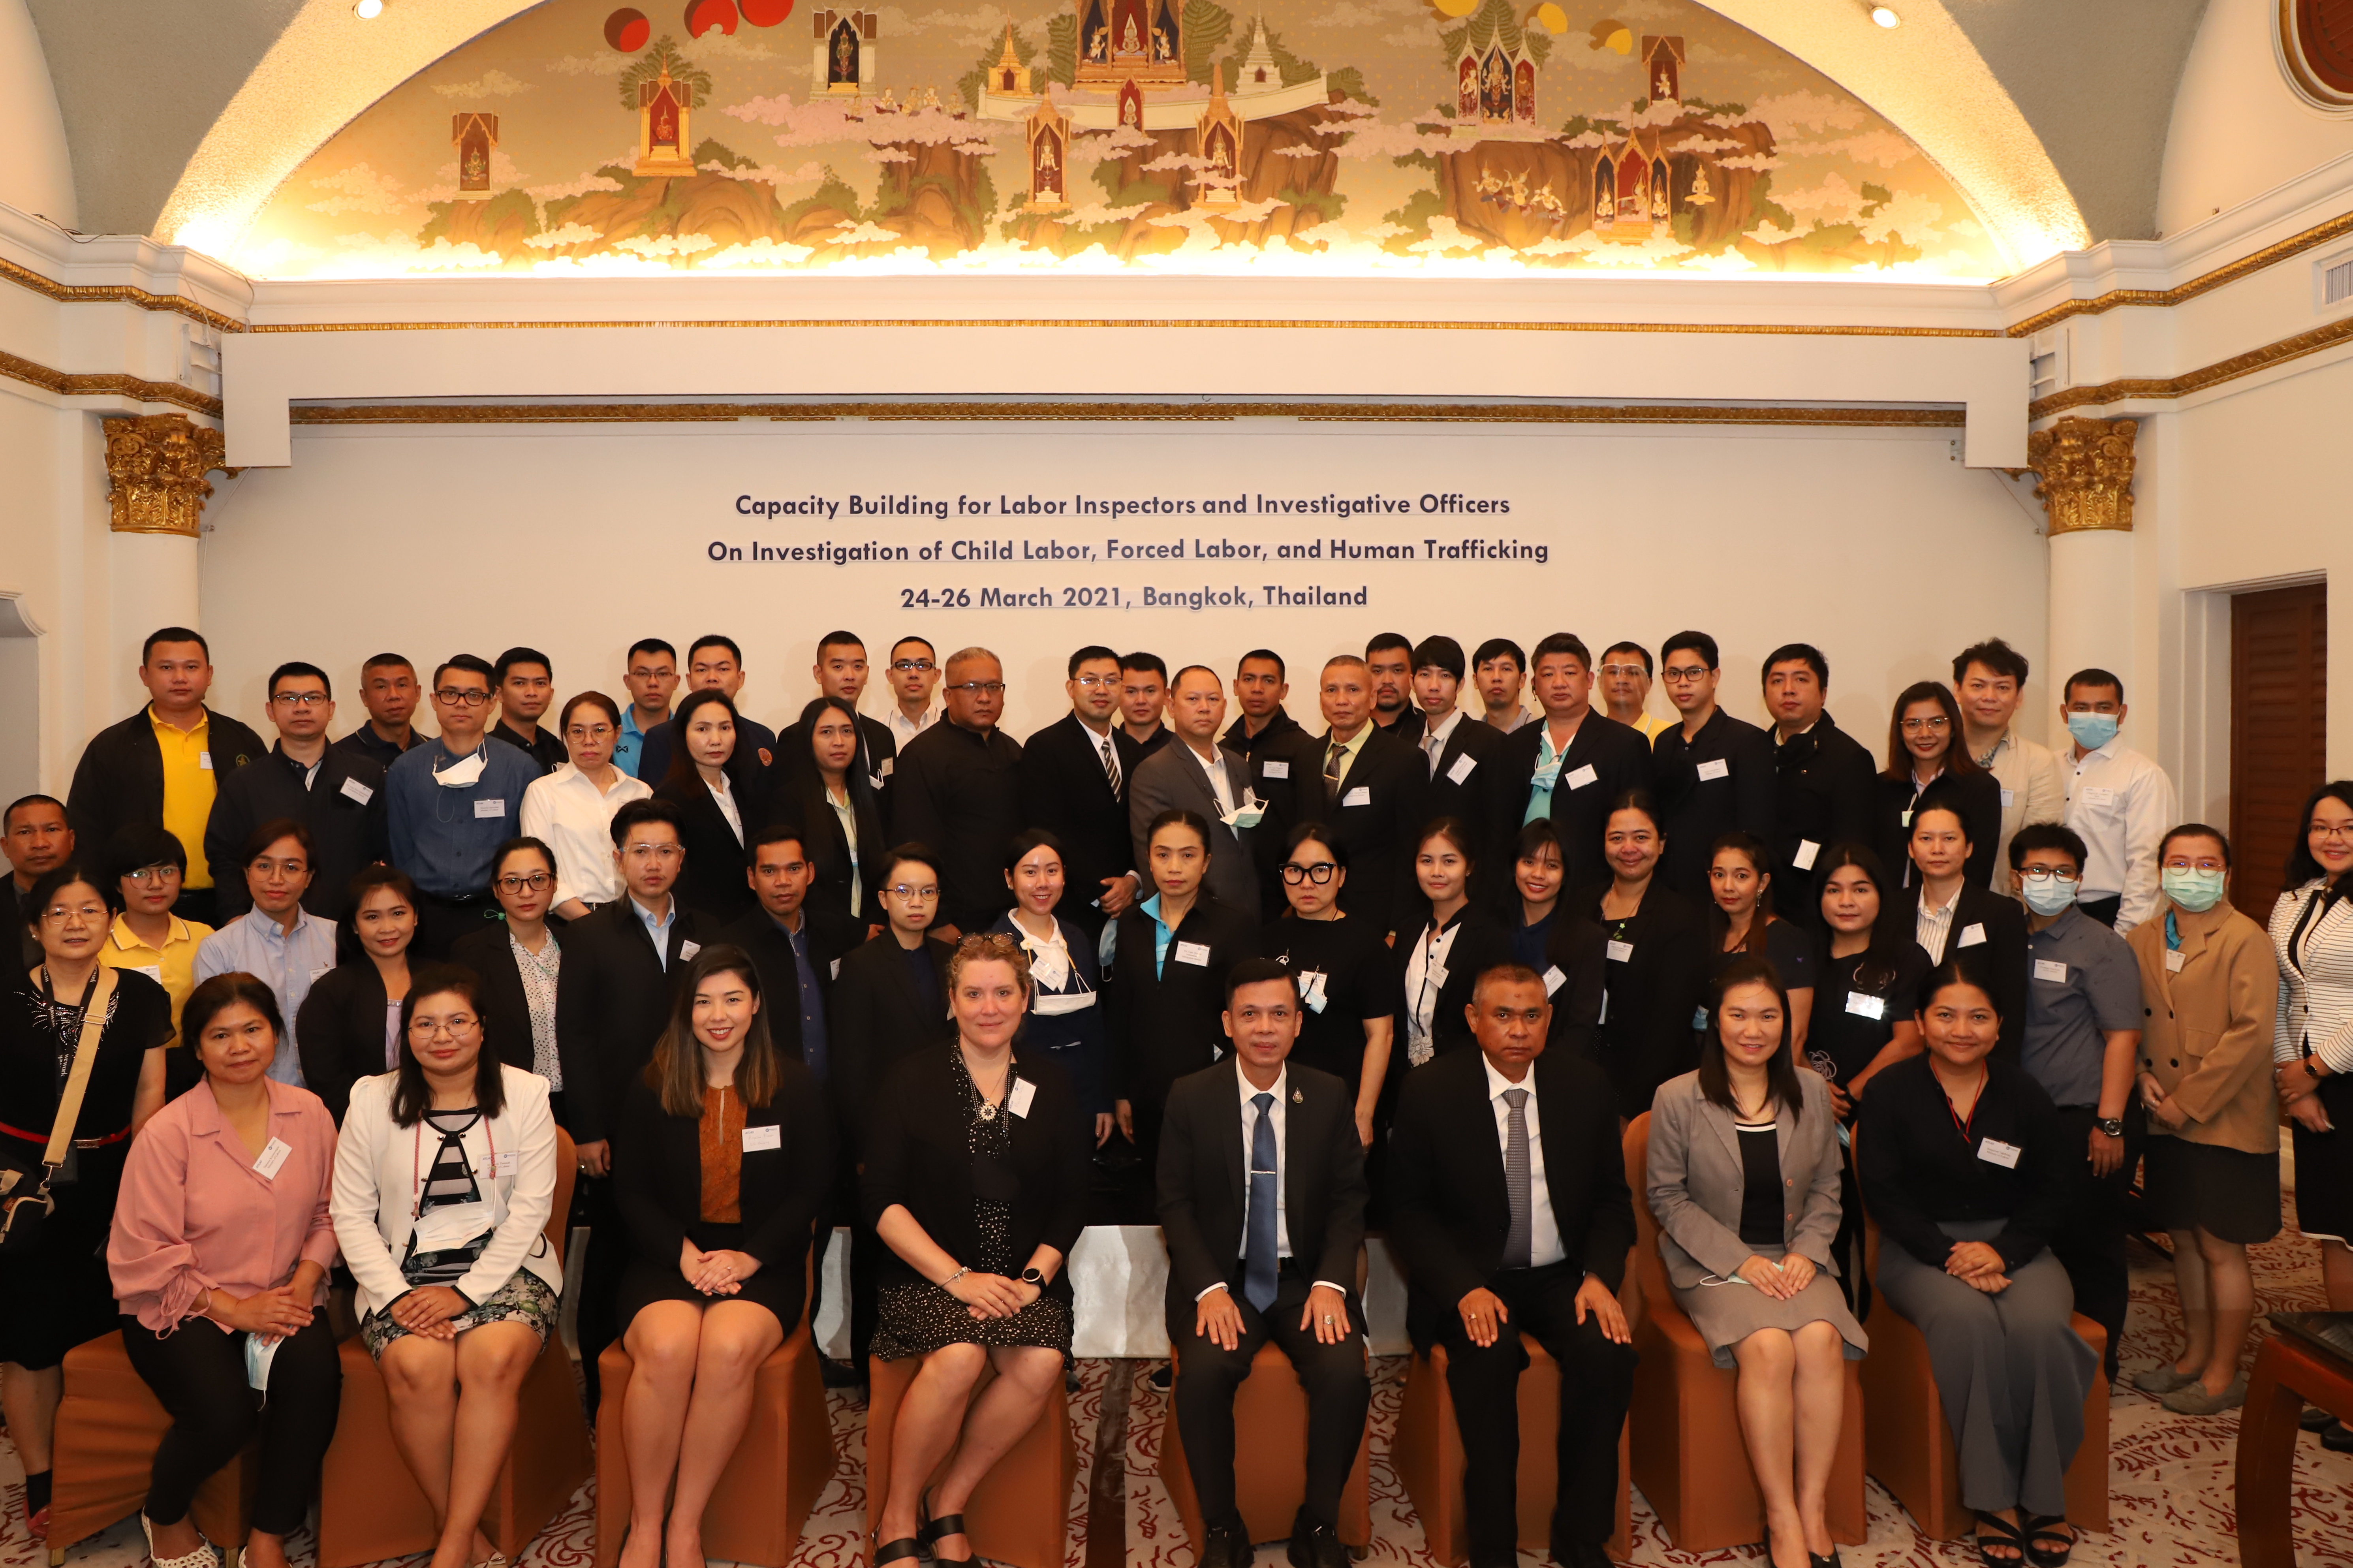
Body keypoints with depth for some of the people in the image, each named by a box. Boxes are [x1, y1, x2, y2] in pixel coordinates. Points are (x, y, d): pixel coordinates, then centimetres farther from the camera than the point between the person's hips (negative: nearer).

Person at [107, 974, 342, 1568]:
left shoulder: (310, 1114, 3)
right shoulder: (167, 1132, -8)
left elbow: (328, 1214, 8)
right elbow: (144, 1254, -9)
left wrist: (302, 1285, -10)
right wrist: (234, 1309, -14)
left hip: (282, 1300, 3)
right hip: (179, 1309, -2)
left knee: (316, 1374, -29)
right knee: (224, 1411, -28)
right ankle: (165, 1517, 10)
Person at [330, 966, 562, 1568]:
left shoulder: (524, 1094, 2)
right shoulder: (373, 1100, 6)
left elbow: (530, 1209, -3)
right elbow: (352, 1214, 3)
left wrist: (466, 1293, -13)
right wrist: (397, 1296, -11)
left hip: (502, 1265, -1)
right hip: (404, 1271, 1)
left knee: (493, 1359, -31)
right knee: (417, 1366, -29)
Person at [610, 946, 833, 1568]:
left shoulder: (796, 1088, 6)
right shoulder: (651, 1089, 9)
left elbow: (812, 1189, 3)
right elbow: (632, 1191, 6)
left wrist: (748, 1257, -10)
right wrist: (684, 1253, -10)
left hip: (761, 1263, -1)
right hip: (669, 1257, 1)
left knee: (729, 1349, -33)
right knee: (666, 1348, -32)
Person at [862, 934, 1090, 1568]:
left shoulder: (1052, 1090, 10)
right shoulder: (914, 1080, 2)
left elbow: (1070, 1207, 9)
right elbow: (884, 1203, -4)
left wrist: (1034, 1278, -9)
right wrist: (959, 1278, -14)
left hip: (1025, 1274, 3)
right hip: (927, 1272, -2)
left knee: (1042, 1364, -26)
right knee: (961, 1354, -31)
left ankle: (948, 1502, -3)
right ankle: (898, 1516, -7)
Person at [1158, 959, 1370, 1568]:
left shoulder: (1330, 1096, 3)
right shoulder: (1191, 1097, -1)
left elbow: (1348, 1200, 4)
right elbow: (1175, 1202, -1)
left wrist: (1330, 1282, -12)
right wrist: (1209, 1288, -15)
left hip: (1304, 1277, 1)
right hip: (1222, 1276, -1)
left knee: (1346, 1374, -25)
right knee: (1204, 1372, -29)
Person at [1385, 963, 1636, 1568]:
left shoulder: (1586, 1086, 2)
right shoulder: (1430, 1092, -6)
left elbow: (1612, 1198, 9)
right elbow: (1408, 1210, -4)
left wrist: (1600, 1277, -10)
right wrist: (1465, 1289, -18)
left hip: (1561, 1276, 3)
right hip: (1470, 1278, -2)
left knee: (1608, 1352, -26)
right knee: (1487, 1358, -32)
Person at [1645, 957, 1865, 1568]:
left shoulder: (1811, 1091, 6)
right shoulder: (1677, 1099, -6)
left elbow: (1827, 1184, 13)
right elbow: (1667, 1196, -3)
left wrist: (1808, 1250, -4)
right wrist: (1739, 1260, -12)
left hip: (1796, 1258, 3)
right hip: (1712, 1263, -3)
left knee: (1821, 1338, -28)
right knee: (1768, 1346, -30)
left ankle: (1814, 1506, -17)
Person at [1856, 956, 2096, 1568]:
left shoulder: (2023, 1093, 8)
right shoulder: (1890, 1092, 0)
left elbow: (2053, 1189, 6)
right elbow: (1884, 1194, -4)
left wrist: (2002, 1251, -10)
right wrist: (1950, 1257, -16)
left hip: (2013, 1244, 2)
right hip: (1921, 1248, -2)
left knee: (2040, 1324, -30)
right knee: (1967, 1319, -34)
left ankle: (2043, 1495, -13)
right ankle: (1994, 1497, -23)